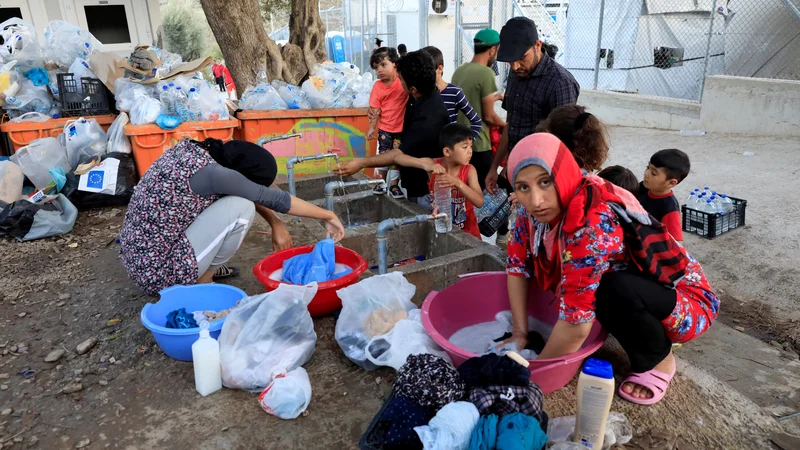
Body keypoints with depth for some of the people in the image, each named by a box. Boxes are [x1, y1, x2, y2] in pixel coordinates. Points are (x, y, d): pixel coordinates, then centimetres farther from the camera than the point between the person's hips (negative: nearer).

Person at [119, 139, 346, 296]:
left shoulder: (192, 149, -1)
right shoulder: (209, 173, -25)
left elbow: (245, 188, 10)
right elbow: (272, 198, -18)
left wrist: (276, 224, 4)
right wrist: (328, 216, -9)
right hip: (157, 271, -9)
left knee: (227, 197, 11)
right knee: (241, 208, -17)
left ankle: (205, 268, 14)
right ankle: (202, 282, -1)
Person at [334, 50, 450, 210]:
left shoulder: (430, 117, -33)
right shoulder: (422, 96, -6)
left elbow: (403, 153, -30)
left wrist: (362, 163, -28)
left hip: (426, 187, -9)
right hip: (416, 181, 9)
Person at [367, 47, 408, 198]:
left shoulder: (403, 80, -11)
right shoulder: (377, 86, -6)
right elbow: (375, 110, -4)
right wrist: (371, 128, -6)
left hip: (402, 128, -1)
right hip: (384, 129, 1)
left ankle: (394, 185, 22)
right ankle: (380, 183, 25)